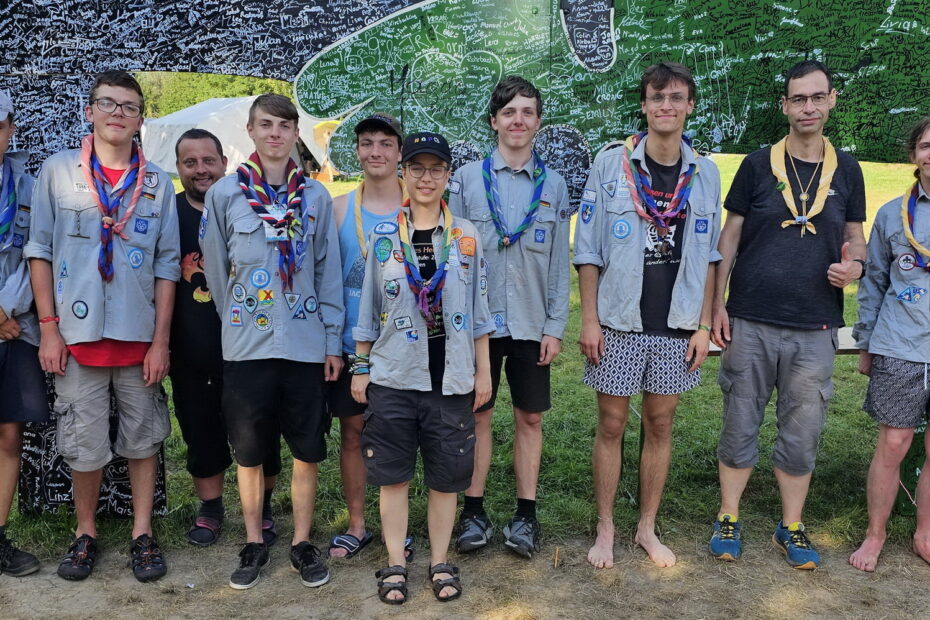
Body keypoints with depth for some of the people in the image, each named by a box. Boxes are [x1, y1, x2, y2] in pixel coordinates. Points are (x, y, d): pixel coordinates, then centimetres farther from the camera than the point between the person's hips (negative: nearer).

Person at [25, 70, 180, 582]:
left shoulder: (158, 184, 5)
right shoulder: (58, 171, 3)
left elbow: (167, 265, 4)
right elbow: (40, 250, 3)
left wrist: (161, 340, -1)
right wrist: (48, 327, -4)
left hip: (139, 337, 1)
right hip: (78, 334, -1)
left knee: (143, 439, 9)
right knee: (84, 444, 7)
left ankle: (142, 534, 22)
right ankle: (85, 533, 26)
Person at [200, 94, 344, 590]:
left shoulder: (315, 196, 5)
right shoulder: (224, 194, 1)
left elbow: (328, 272, 5)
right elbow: (215, 269, 6)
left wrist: (333, 341, 3)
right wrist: (236, 322, 8)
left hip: (306, 343, 1)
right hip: (246, 346, 0)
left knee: (307, 450, 7)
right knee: (248, 450, 9)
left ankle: (302, 542, 24)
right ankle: (254, 544, 26)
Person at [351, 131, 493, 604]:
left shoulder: (465, 237, 3)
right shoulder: (383, 237, 2)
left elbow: (477, 310, 7)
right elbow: (368, 308, 6)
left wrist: (483, 371, 6)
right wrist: (360, 367, 6)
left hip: (451, 378, 1)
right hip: (392, 375, 0)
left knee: (446, 474, 9)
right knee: (393, 473, 6)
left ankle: (440, 561, 25)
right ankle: (395, 563, 22)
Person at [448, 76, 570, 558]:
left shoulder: (553, 185, 6)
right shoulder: (467, 179, 2)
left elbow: (560, 262, 5)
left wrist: (555, 327, -1)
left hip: (531, 324, 1)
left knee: (530, 418, 8)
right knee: (477, 415, 5)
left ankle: (526, 514, 19)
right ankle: (473, 512, 17)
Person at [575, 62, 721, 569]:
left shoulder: (705, 173, 5)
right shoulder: (611, 164, -3)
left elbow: (708, 256, 8)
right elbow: (587, 249, -3)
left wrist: (704, 325, 4)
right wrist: (589, 319, -7)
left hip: (676, 327, 2)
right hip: (619, 323, -2)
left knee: (660, 424, 11)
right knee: (611, 424, 5)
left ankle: (648, 528, 26)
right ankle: (605, 529, 20)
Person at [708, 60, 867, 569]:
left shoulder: (846, 170, 8)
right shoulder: (758, 165, 1)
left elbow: (856, 237, 14)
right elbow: (730, 236, 3)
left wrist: (854, 264, -9)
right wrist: (717, 303, -3)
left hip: (814, 326, 2)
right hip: (750, 322, -2)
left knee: (802, 431, 9)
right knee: (740, 424, 7)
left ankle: (791, 528, 25)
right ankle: (729, 519, 22)